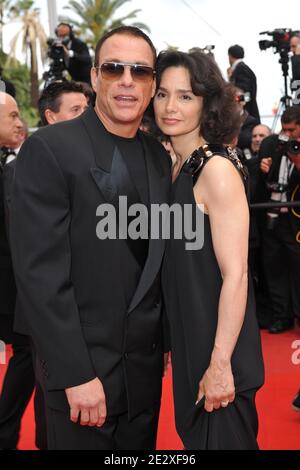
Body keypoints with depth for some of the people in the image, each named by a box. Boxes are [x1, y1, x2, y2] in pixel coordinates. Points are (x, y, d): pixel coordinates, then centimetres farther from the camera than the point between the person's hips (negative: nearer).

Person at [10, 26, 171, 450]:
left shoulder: (160, 158, 6)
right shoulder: (49, 149, -13)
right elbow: (40, 272, -18)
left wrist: (165, 343, 10)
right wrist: (76, 374, -19)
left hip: (146, 367, 6)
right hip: (82, 370, -6)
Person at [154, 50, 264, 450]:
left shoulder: (217, 168, -18)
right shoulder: (176, 167, 6)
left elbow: (235, 273, -21)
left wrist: (220, 363, -21)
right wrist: (170, 342, 10)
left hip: (217, 346, -8)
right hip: (188, 341, 8)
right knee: (195, 436, 22)